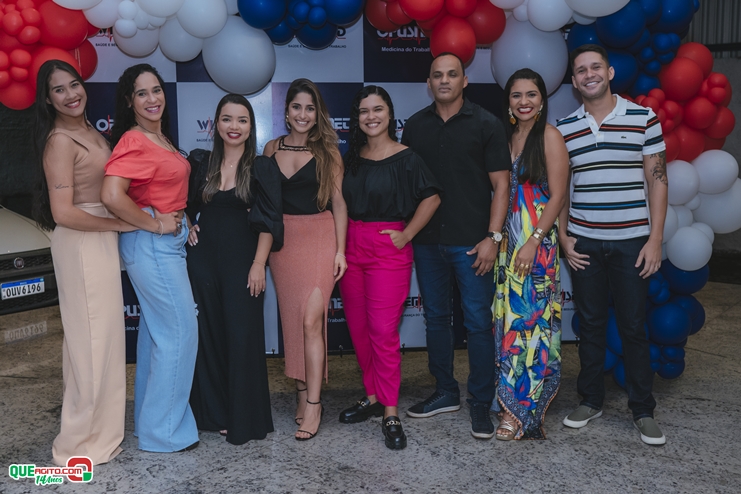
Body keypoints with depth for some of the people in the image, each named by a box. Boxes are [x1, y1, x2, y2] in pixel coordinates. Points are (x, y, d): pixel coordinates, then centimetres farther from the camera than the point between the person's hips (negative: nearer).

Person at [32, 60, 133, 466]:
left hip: (101, 238, 9)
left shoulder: (89, 130, 10)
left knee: (99, 333, 17)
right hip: (81, 244, -9)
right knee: (92, 337, 0)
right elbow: (64, 213, -22)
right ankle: (83, 443, 15)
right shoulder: (60, 141, -17)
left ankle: (96, 426, 34)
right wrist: (119, 224, -12)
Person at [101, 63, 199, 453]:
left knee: (156, 329, 16)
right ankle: (164, 430, 11)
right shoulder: (133, 142, -16)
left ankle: (149, 417, 31)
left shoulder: (161, 138, 12)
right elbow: (112, 196, -29)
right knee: (180, 330, -3)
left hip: (167, 242, 9)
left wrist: (180, 221, 8)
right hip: (151, 245, -9)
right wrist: (155, 224, -18)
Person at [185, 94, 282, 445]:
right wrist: (187, 229, 1)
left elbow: (269, 221, -5)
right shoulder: (200, 163, 7)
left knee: (242, 335, 0)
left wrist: (258, 265, -12)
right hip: (203, 258, 3)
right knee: (208, 334, 8)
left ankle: (244, 419, 13)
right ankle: (214, 413, 22)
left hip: (242, 260, -3)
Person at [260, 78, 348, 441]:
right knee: (291, 319, 7)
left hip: (319, 237, -3)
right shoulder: (272, 149, 9)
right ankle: (302, 392, 21)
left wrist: (340, 250, -6)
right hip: (282, 239, 4)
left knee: (311, 319, -10)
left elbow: (338, 202, 0)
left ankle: (313, 403, -1)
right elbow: (263, 198, 12)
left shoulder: (327, 151, 1)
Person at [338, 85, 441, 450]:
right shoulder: (351, 158, 11)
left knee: (383, 331, -7)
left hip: (388, 250, -6)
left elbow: (431, 198, -8)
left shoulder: (405, 158, -6)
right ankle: (373, 396, 26)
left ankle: (391, 413, 4)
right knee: (358, 328, 11)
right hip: (351, 249, 6)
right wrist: (341, 244, 10)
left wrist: (406, 235, -10)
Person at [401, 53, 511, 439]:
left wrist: (492, 237, -11)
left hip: (471, 242, -4)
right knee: (436, 317, 12)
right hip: (426, 241, 4)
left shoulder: (486, 124, 0)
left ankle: (481, 403, 13)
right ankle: (445, 393, 28)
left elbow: (500, 185, -3)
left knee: (478, 322, 0)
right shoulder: (415, 126, 10)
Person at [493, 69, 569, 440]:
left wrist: (532, 242, -16)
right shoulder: (507, 136, 13)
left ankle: (524, 409, 8)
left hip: (537, 243, -6)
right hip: (508, 241, 6)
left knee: (531, 320, -3)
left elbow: (557, 196, -10)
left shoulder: (549, 136, -5)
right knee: (509, 318, 9)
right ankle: (513, 398, 22)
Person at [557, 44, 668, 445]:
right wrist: (563, 236, 1)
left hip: (631, 241, -1)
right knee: (591, 323, 11)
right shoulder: (564, 129, 5)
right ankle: (590, 400, 25)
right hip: (584, 243, 2)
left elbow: (657, 180, -1)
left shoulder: (643, 118, 0)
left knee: (633, 327, 4)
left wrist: (655, 239, -6)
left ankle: (643, 410, 18)